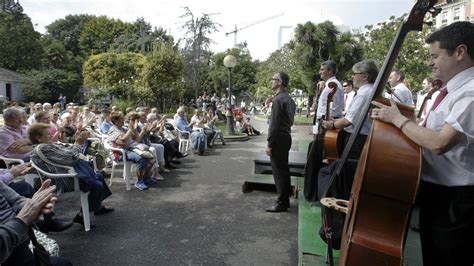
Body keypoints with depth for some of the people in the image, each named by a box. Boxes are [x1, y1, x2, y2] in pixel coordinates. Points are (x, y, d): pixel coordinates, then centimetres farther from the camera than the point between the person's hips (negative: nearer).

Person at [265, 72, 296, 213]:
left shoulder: (278, 99, -17)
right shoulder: (289, 98, 12)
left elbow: (275, 124, -20)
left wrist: (269, 144, -16)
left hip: (278, 139, -9)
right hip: (286, 136, 9)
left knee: (279, 171, -2)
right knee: (284, 169, 15)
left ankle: (281, 203, 5)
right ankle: (285, 199, 25)